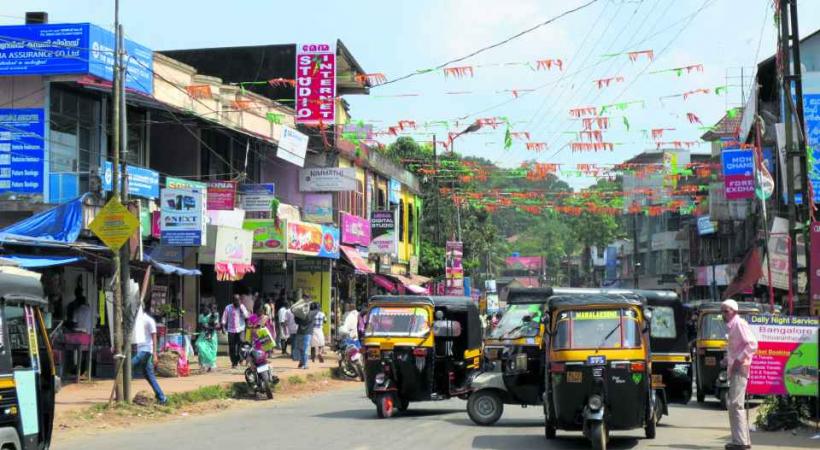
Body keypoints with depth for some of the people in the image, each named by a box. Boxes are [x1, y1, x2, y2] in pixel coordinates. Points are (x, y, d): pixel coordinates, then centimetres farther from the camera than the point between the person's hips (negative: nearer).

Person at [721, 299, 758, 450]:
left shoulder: (740, 324, -11)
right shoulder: (732, 326, 18)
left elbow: (752, 344, -21)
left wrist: (739, 360, -22)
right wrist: (728, 360, 16)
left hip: (740, 369, -11)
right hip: (734, 369, 11)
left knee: (735, 404, -13)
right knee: (732, 404, 14)